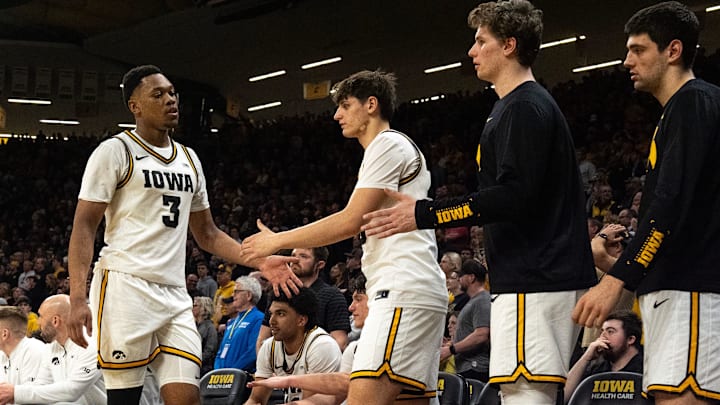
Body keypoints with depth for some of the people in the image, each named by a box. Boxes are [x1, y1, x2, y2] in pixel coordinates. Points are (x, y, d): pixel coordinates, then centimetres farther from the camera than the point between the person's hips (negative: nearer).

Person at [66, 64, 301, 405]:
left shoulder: (189, 159, 20)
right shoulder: (115, 151, -1)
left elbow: (206, 234, 25)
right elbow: (84, 226, -6)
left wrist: (260, 261, 10)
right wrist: (77, 298, -18)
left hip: (174, 294, 6)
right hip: (125, 287, -6)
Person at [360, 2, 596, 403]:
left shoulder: (524, 109, -12)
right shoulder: (526, 105, 22)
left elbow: (514, 196, -21)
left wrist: (425, 215, -19)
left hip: (533, 281, -11)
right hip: (540, 276, 11)